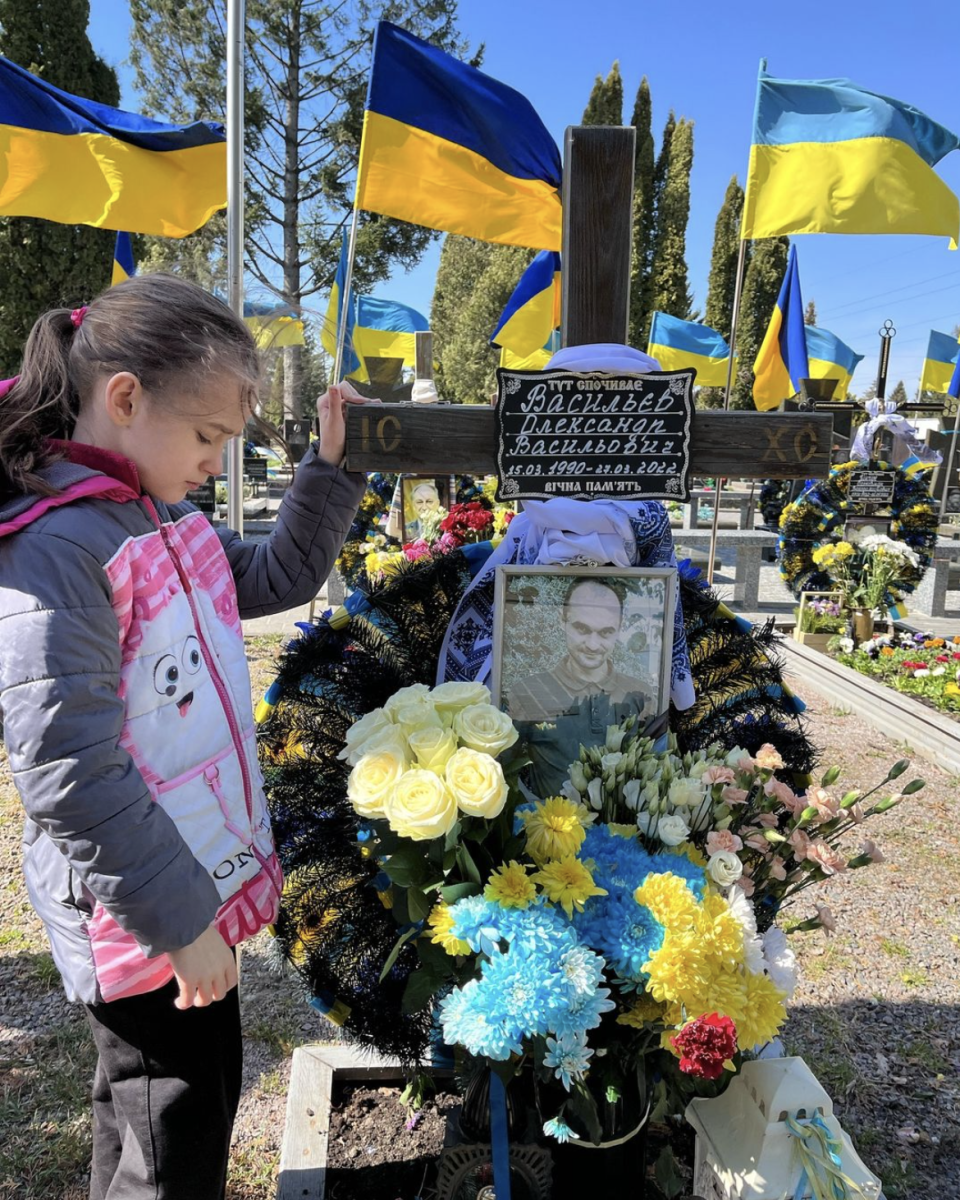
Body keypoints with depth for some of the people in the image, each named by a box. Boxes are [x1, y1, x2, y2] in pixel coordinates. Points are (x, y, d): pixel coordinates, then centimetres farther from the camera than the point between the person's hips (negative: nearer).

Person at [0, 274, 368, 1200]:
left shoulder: (160, 521, 6)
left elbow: (277, 578, 18)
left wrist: (329, 463, 7)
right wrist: (179, 920, -20)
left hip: (199, 886, 9)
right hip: (142, 919, -9)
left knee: (202, 1095, 25)